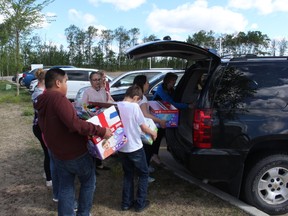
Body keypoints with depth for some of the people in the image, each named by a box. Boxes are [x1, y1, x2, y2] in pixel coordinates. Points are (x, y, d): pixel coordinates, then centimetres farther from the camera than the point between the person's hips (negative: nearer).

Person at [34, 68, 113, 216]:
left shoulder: (42, 103, 6)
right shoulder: (58, 98, -23)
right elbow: (74, 124, -34)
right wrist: (101, 131, -30)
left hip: (58, 154, 8)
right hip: (76, 153, -8)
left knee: (65, 189, 17)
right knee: (89, 183, 15)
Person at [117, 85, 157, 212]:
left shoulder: (116, 106, -2)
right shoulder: (134, 106, -16)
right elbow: (143, 127, -12)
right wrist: (153, 133, 6)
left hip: (121, 147, 5)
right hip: (135, 147, -5)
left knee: (128, 174, 22)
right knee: (143, 174, 15)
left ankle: (126, 203, 26)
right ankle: (140, 203, 18)